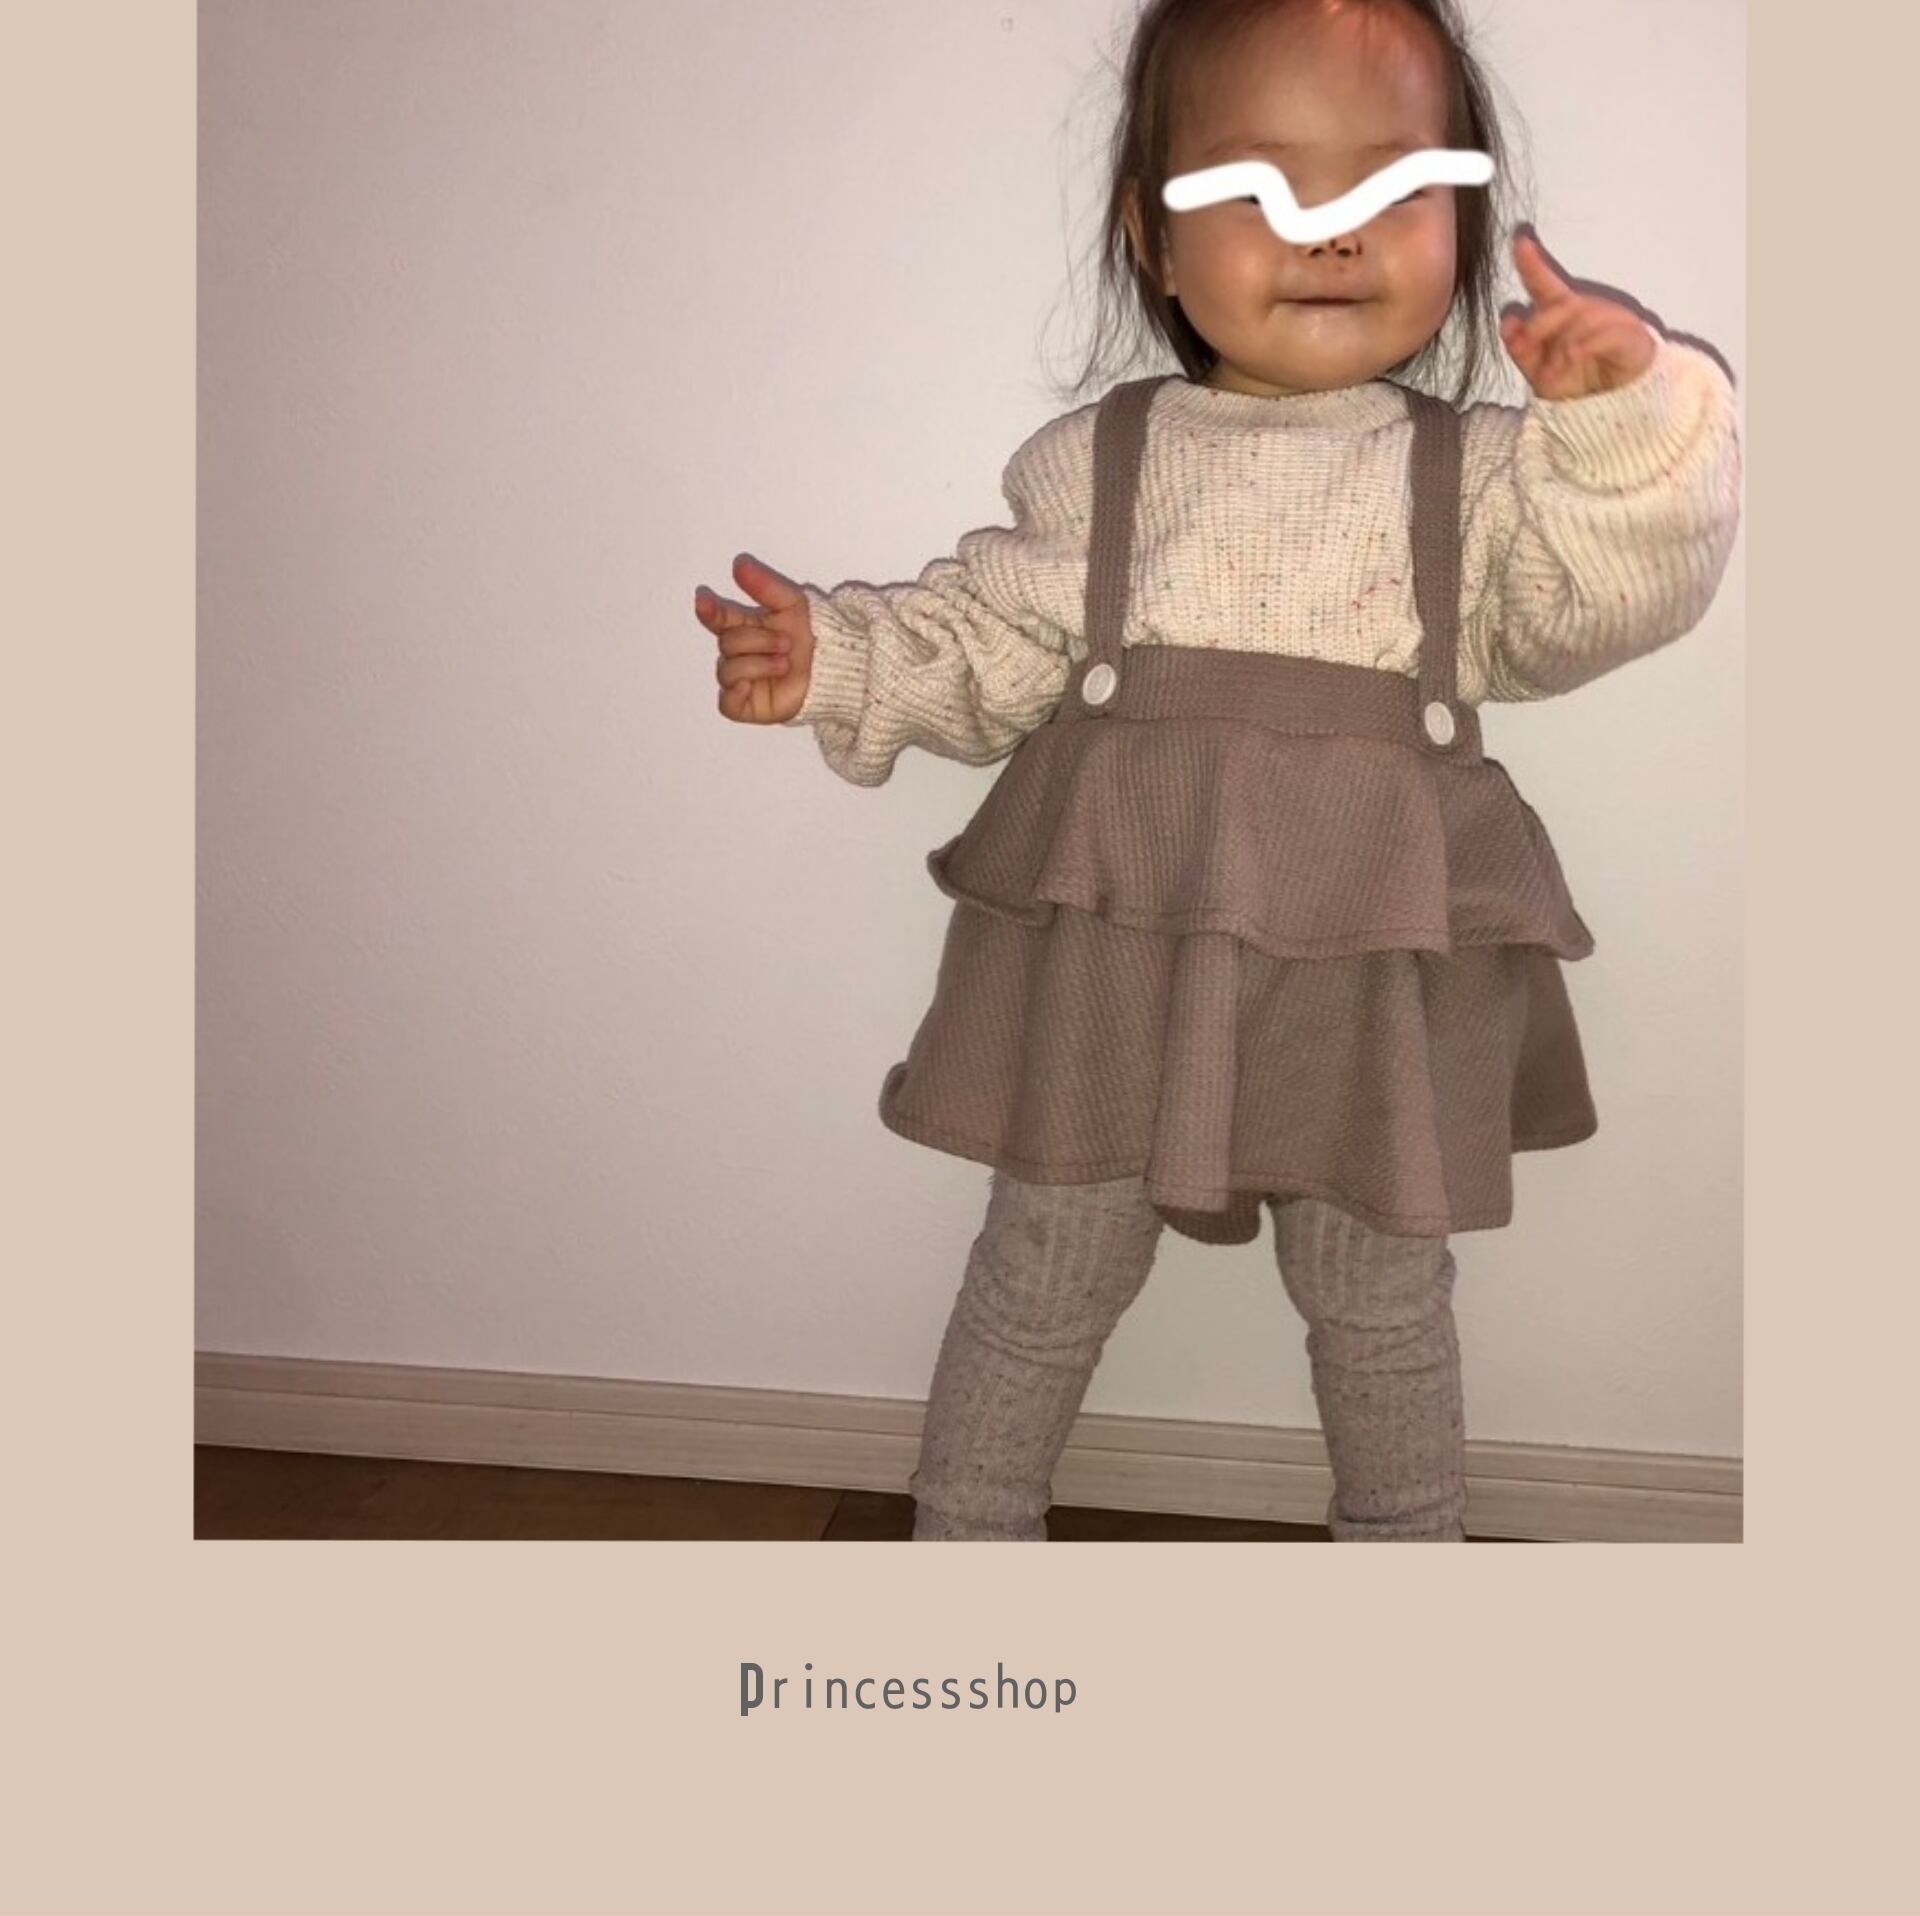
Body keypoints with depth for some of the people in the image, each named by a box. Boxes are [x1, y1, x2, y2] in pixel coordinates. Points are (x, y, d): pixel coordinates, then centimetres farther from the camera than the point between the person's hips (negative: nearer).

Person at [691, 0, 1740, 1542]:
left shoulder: (1481, 472, 4)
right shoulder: (1097, 462, 4)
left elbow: (1618, 598, -7)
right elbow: (993, 646, 7)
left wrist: (1633, 419, -21)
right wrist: (839, 657, -7)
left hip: (1378, 970, 1)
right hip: (1114, 948, 0)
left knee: (1382, 1308, 19)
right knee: (1045, 1283, 13)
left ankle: (1410, 1540, 45)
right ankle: (968, 1532, 37)